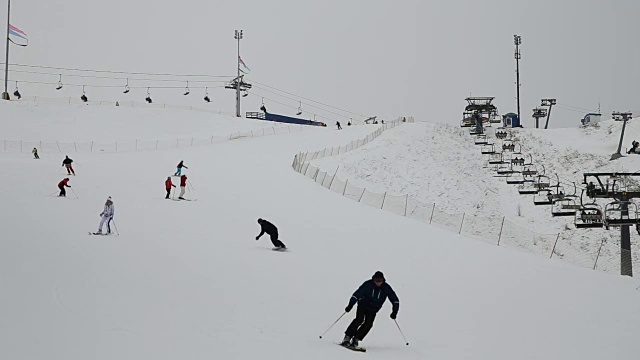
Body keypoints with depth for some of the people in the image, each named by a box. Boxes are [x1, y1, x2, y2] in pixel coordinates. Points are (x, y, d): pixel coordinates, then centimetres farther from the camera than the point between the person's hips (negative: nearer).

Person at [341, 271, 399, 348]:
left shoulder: (386, 288, -12)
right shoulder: (367, 284, -17)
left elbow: (395, 300, -6)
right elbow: (357, 294, -16)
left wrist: (394, 311, -14)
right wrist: (350, 305, -22)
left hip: (373, 309, 2)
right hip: (363, 305, -2)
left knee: (368, 324, -16)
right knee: (359, 320, -22)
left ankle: (355, 339, -7)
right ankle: (347, 338, -20)